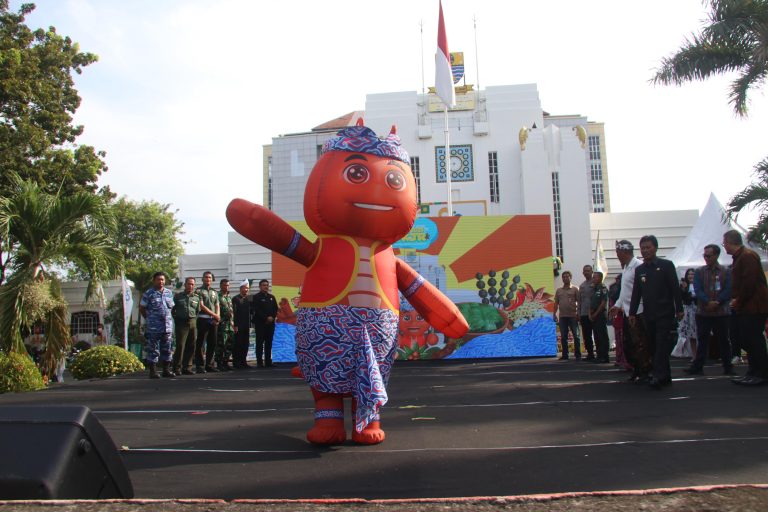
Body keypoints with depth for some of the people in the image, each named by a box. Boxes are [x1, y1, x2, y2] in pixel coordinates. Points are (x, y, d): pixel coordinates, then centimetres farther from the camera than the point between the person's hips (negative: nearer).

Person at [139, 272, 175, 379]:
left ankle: (166, 370, 17)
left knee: (167, 349, 9)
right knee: (153, 349, -2)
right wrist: (149, 318, 1)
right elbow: (141, 308, 2)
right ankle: (153, 371, 3)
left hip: (167, 326, 5)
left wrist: (167, 317, 11)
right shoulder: (149, 293, -3)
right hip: (153, 327, -5)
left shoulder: (169, 293, 12)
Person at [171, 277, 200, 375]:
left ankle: (187, 368, 13)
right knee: (180, 346, -8)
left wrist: (194, 320, 8)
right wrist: (176, 319, 3)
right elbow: (172, 310, 10)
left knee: (191, 346, 4)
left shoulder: (197, 297, 12)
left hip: (193, 323, 3)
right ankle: (177, 368, -2)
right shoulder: (178, 296, 5)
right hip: (181, 323, -3)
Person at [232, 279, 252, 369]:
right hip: (239, 326, -6)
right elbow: (234, 313, -11)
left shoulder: (248, 300, 16)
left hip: (246, 326, 6)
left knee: (245, 344, 7)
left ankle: (243, 362, 13)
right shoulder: (235, 299, -4)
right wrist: (235, 325, -16)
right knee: (238, 344, -4)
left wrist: (249, 326, 12)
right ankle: (236, 363, 1)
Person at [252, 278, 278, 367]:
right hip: (260, 323, -5)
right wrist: (266, 318, -15)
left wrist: (272, 317, -5)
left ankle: (268, 361, 10)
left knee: (269, 343, 6)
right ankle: (259, 362, -2)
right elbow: (257, 310, -9)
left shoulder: (271, 297, 16)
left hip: (270, 323, 5)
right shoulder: (256, 297, 0)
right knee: (260, 343, -3)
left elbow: (276, 309, 12)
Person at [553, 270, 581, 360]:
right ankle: (565, 355, 11)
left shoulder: (575, 289, 3)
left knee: (576, 336, -1)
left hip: (573, 316, -3)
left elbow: (579, 302, -1)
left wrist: (578, 313, -9)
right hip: (562, 316, 3)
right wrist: (554, 314, 5)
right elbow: (556, 303, 13)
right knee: (563, 337, 5)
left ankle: (578, 355, 5)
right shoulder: (558, 290, 13)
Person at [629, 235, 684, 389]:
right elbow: (636, 293, 13)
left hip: (665, 314, -5)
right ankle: (666, 376, 14)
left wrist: (679, 309, -8)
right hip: (648, 315, 5)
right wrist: (632, 312, 8)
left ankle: (659, 376, -13)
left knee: (662, 346, -10)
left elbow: (675, 289, -3)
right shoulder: (639, 270, 12)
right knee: (654, 347, 6)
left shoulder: (666, 265, 0)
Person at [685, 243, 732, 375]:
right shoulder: (699, 272, 6)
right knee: (702, 341, 5)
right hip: (703, 312, 1)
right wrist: (708, 302, -19)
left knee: (723, 340, 7)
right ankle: (697, 367, 7)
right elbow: (697, 290, -4)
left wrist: (717, 303, -17)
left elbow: (728, 290, -6)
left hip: (721, 312, -1)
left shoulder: (726, 272, 3)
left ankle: (728, 367, 16)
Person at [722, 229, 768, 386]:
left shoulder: (748, 256, -15)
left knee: (754, 340, -6)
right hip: (745, 308, 10)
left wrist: (738, 301, -15)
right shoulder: (739, 257, 18)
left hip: (753, 307, -10)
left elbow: (750, 282, -23)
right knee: (746, 340, 13)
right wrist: (735, 300, 10)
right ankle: (753, 373, 20)